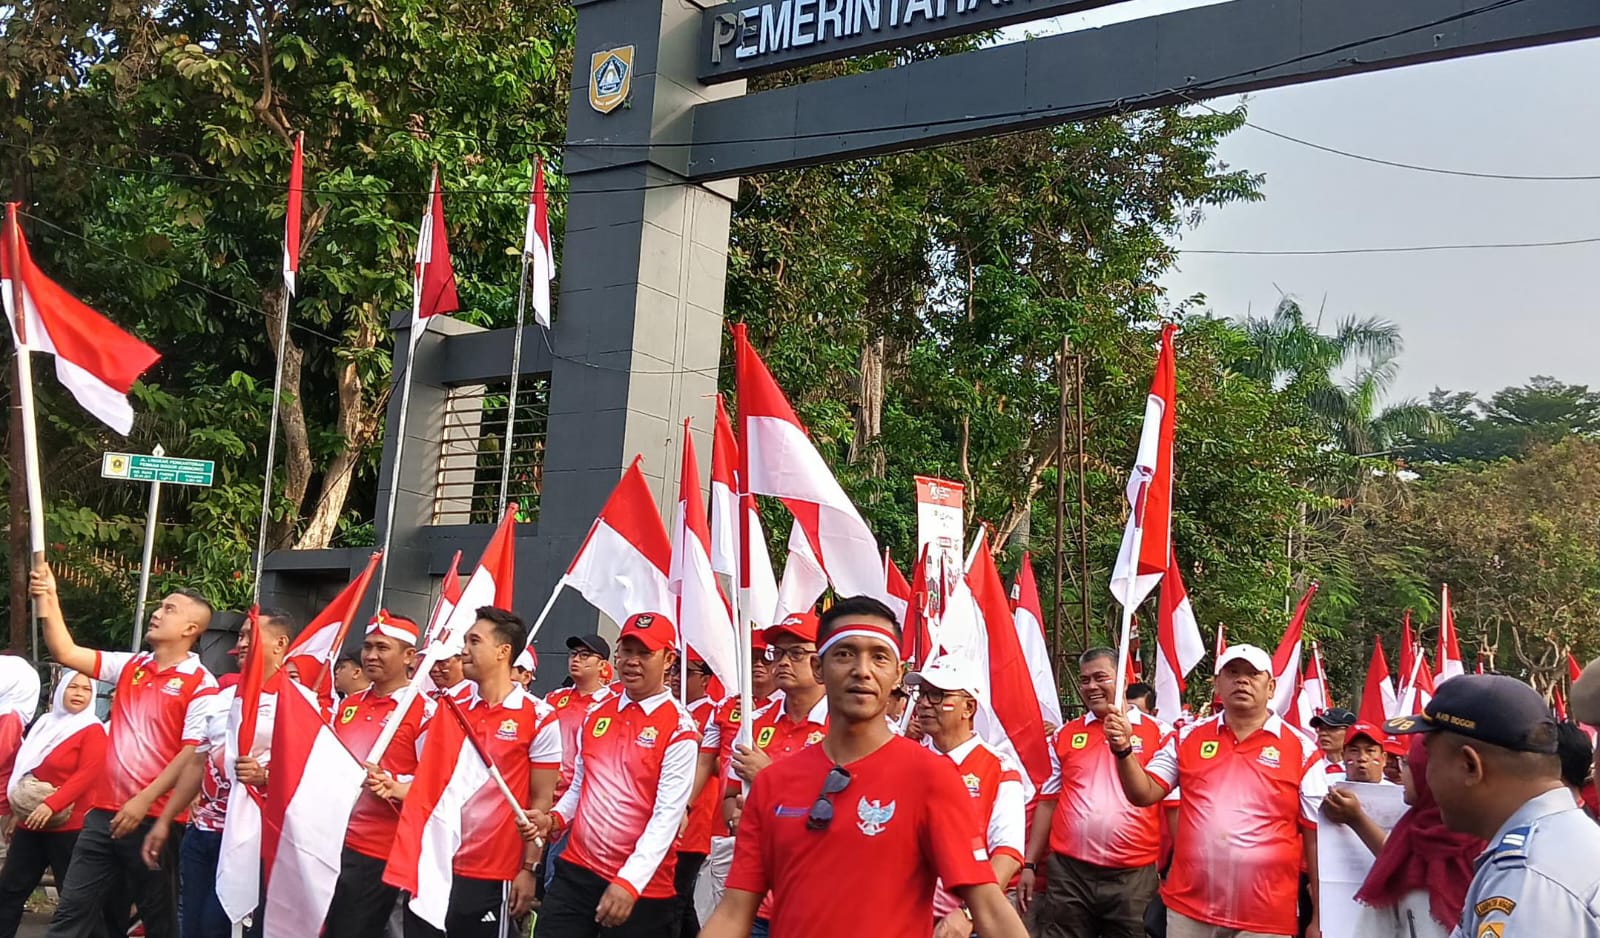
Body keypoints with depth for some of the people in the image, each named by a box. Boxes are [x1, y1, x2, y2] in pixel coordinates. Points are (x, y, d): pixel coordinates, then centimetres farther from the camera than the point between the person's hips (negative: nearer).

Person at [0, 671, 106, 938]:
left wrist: (51, 804, -27)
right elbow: (22, 770, 21)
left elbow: (87, 775, -20)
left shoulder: (92, 731, -9)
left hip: (68, 827, -7)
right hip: (30, 824, 7)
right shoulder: (43, 725, 13)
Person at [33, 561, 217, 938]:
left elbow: (194, 754, -14)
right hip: (104, 812, 6)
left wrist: (144, 801, -18)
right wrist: (47, 599, -2)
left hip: (154, 818, -6)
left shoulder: (200, 685, -8)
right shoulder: (130, 666, 11)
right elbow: (67, 653, 7)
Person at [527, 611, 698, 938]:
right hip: (576, 870, 5)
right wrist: (554, 819, 0)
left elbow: (667, 815, -16)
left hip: (642, 886, -5)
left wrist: (629, 882, -24)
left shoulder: (679, 728, -10)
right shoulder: (596, 715, 10)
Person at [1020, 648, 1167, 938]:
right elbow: (1047, 802, 14)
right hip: (1068, 873, 2)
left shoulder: (1157, 733, 1)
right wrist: (1030, 865, 11)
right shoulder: (1065, 735, 11)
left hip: (1134, 877, -2)